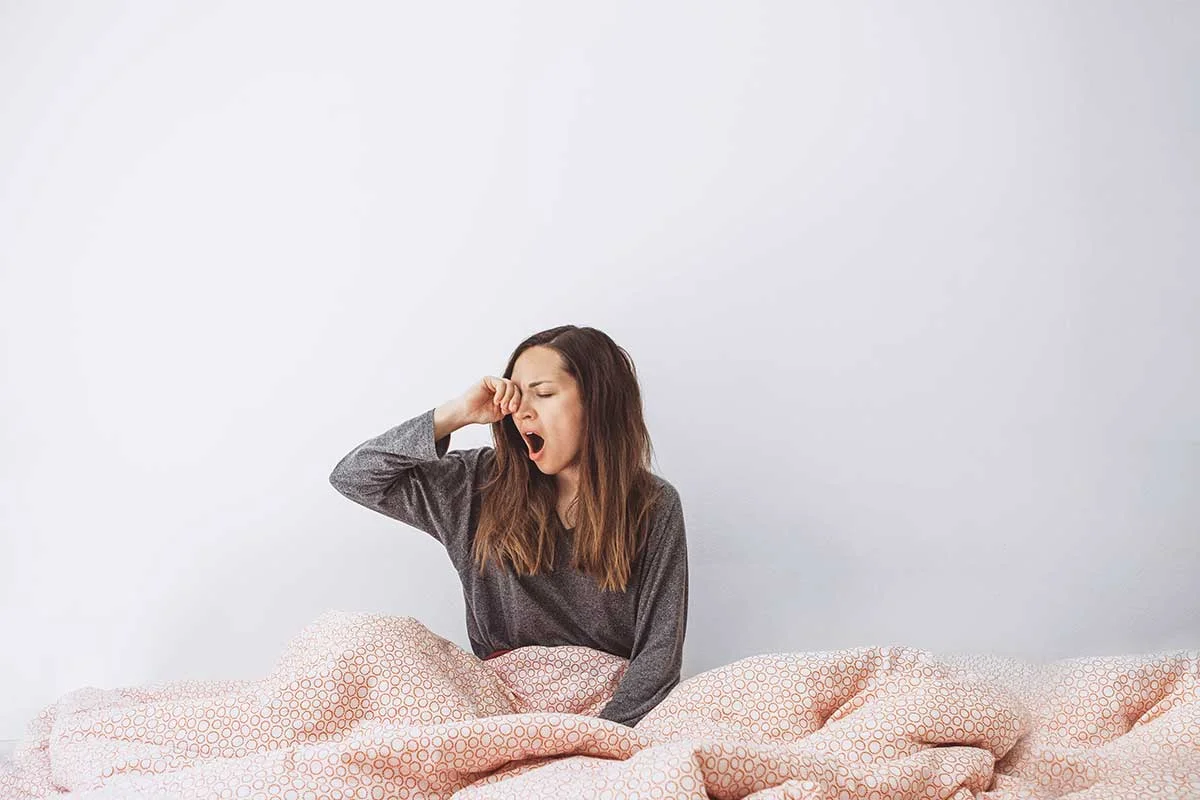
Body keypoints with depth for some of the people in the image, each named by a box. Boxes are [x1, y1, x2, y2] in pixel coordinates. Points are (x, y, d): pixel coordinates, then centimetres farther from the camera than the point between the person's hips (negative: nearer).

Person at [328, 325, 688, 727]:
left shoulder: (653, 507, -1)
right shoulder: (482, 486, 5)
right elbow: (352, 477, 3)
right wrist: (453, 415, -6)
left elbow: (658, 651, -6)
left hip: (609, 703, -3)